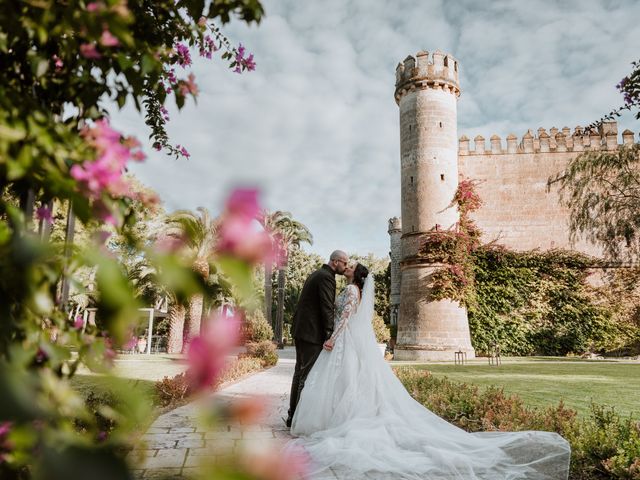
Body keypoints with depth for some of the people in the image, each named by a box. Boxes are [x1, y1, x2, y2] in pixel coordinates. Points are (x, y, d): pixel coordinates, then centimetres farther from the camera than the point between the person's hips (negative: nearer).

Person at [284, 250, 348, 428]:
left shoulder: (317, 274, 18)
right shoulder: (326, 277, -13)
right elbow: (327, 308, -20)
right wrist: (330, 335, -22)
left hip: (301, 330, 10)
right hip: (312, 332, -10)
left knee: (300, 372, 14)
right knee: (308, 374, -6)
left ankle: (293, 415, 20)